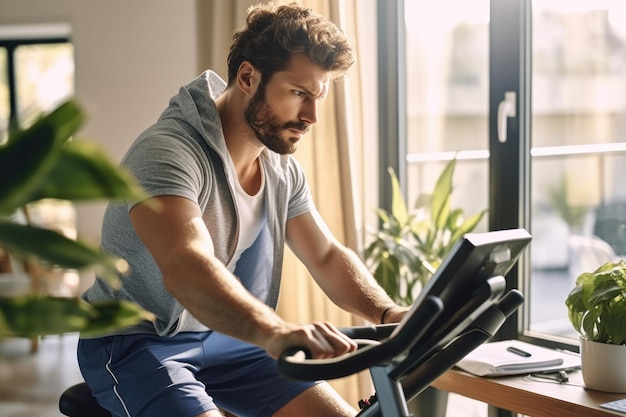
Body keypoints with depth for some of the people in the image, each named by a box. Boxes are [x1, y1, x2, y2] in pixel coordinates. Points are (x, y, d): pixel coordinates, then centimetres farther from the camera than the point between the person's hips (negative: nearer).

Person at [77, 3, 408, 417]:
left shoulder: (282, 168, 1)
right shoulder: (167, 151, -25)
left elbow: (329, 257, 2)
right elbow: (186, 268, -41)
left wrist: (389, 313, -17)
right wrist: (276, 333, -57)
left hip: (224, 338, 7)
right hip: (135, 344, -7)